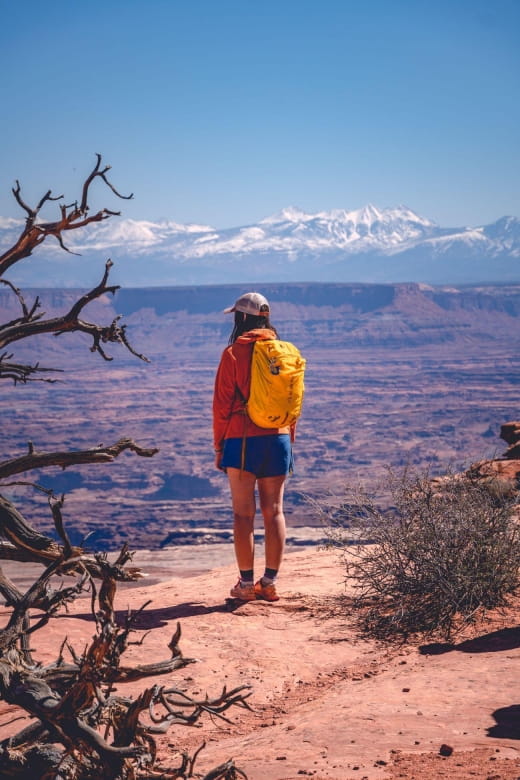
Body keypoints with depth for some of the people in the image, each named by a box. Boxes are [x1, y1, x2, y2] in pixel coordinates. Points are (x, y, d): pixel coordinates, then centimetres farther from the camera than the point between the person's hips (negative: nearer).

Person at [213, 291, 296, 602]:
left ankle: (247, 584, 4)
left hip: (242, 440, -4)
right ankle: (270, 583, 10)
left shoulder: (233, 353, -6)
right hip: (278, 440, 4)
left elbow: (223, 403, -5)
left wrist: (219, 445, 4)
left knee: (243, 514, 2)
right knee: (274, 511, 8)